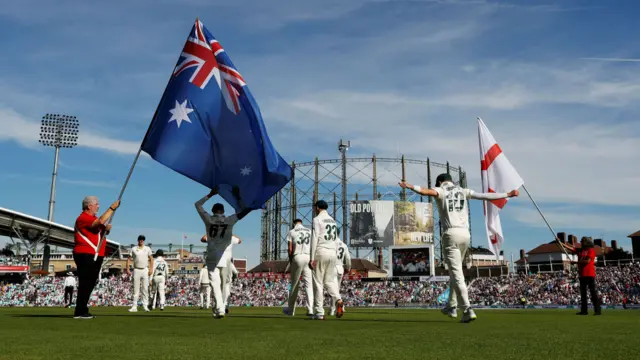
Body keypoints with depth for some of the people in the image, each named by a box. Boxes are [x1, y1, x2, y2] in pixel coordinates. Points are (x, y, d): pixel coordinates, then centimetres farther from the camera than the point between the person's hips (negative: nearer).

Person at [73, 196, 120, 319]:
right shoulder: (84, 218, -12)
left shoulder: (93, 218, 19)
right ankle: (80, 312, -5)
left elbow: (101, 230, 26)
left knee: (90, 284, 12)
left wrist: (107, 229, 2)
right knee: (85, 284, -9)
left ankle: (82, 310, 18)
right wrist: (112, 208, -22)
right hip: (85, 255, -10)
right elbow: (101, 222, -29)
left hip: (95, 256, 10)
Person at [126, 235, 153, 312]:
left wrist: (151, 269, -2)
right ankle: (134, 306, 3)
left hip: (145, 270, 0)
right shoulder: (133, 249, 5)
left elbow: (151, 259, 8)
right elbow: (129, 259, 5)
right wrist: (127, 269, -6)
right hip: (136, 270, 0)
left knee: (145, 289, -1)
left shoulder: (147, 249, 7)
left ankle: (145, 306, 3)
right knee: (136, 289, 1)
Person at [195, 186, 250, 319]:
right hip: (225, 256, 1)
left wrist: (210, 194, 17)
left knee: (215, 283, -3)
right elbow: (244, 211, 12)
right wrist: (237, 197, 16)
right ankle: (219, 307, 17)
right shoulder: (230, 220, 2)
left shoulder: (208, 219, 2)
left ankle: (220, 309, -12)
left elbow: (197, 204, 15)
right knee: (224, 283, 14)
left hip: (212, 256, -1)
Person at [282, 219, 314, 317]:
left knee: (294, 284, 8)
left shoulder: (291, 232, 6)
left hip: (297, 257, -2)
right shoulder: (309, 231, 13)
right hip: (309, 257, 2)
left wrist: (290, 261, 9)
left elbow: (290, 249, 0)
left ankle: (291, 309, 18)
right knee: (309, 284, 2)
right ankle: (310, 309, -8)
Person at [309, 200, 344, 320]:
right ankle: (338, 300, -15)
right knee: (329, 281, 12)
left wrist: (312, 258, -13)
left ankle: (319, 312, 1)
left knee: (318, 283, 0)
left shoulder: (317, 219, -5)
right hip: (332, 253, 6)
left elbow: (314, 239, -13)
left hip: (321, 252, -6)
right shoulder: (333, 220, 17)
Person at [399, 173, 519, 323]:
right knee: (455, 271, 19)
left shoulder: (440, 190, 4)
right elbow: (486, 196, 14)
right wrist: (507, 194, 24)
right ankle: (451, 307, 26)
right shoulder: (463, 191, 17)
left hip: (451, 234, -5)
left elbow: (428, 192, -20)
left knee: (456, 273, -7)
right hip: (465, 234, 5)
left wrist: (411, 187, -35)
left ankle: (468, 310, -16)